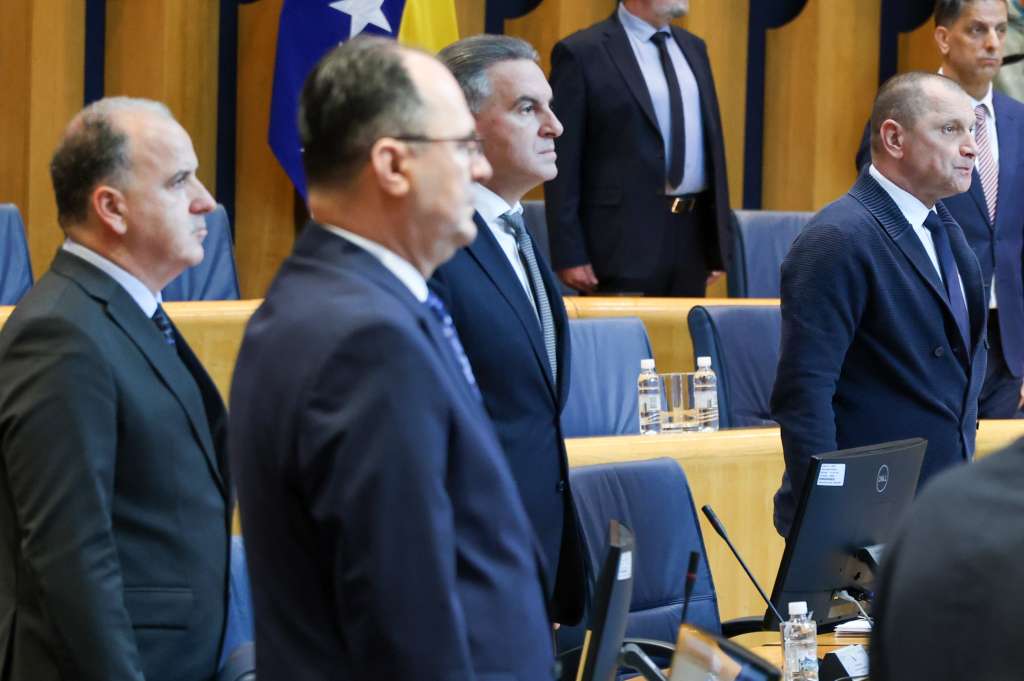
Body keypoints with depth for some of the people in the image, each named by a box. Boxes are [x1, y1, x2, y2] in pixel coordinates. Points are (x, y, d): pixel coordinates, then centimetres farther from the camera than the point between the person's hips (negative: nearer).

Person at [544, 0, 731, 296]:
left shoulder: (692, 47, 15)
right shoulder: (582, 54, -5)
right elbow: (562, 162, -7)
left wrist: (719, 237, 14)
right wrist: (569, 254, -12)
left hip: (693, 232, 6)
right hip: (626, 238, -6)